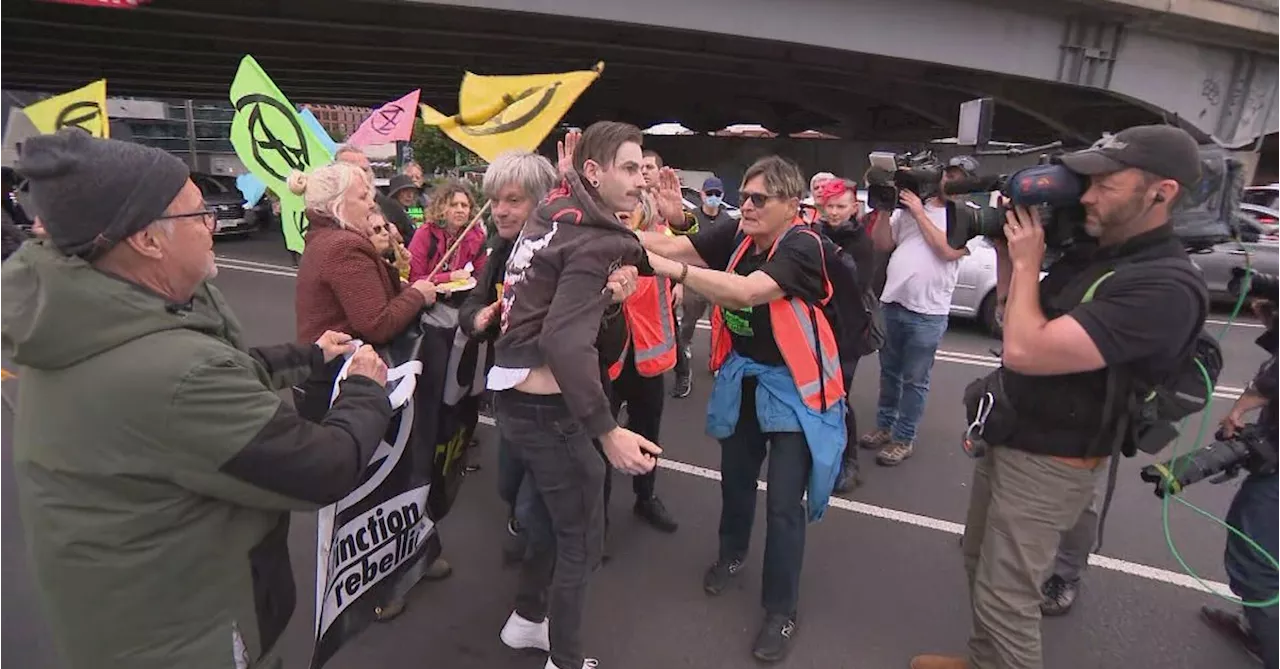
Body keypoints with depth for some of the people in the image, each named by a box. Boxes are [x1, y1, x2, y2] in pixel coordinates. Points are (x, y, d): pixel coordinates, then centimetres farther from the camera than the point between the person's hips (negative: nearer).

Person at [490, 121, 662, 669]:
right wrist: (607, 431, -30)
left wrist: (604, 294, 10)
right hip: (545, 405, -9)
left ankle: (527, 619, 44)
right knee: (582, 534, 8)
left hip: (511, 393, 9)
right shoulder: (594, 239, -18)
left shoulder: (552, 215, 8)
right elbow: (565, 341, -29)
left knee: (555, 513, 26)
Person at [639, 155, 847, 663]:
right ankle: (731, 554, 49)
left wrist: (672, 270, -42)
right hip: (742, 377, 6)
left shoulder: (802, 246, -23)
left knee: (784, 503, -1)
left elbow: (746, 292, -38)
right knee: (736, 477, 21)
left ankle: (781, 611, 19)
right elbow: (676, 245, -15)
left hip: (791, 386, -5)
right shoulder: (737, 237, -5)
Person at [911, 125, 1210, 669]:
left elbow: (1024, 351, -32)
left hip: (1045, 463, -9)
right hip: (1006, 440, 9)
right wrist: (1004, 247, 1)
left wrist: (1027, 262, -18)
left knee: (1004, 597, 2)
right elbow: (1014, 316, 16)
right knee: (980, 564, 22)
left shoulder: (1165, 287, -25)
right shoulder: (1092, 251, 4)